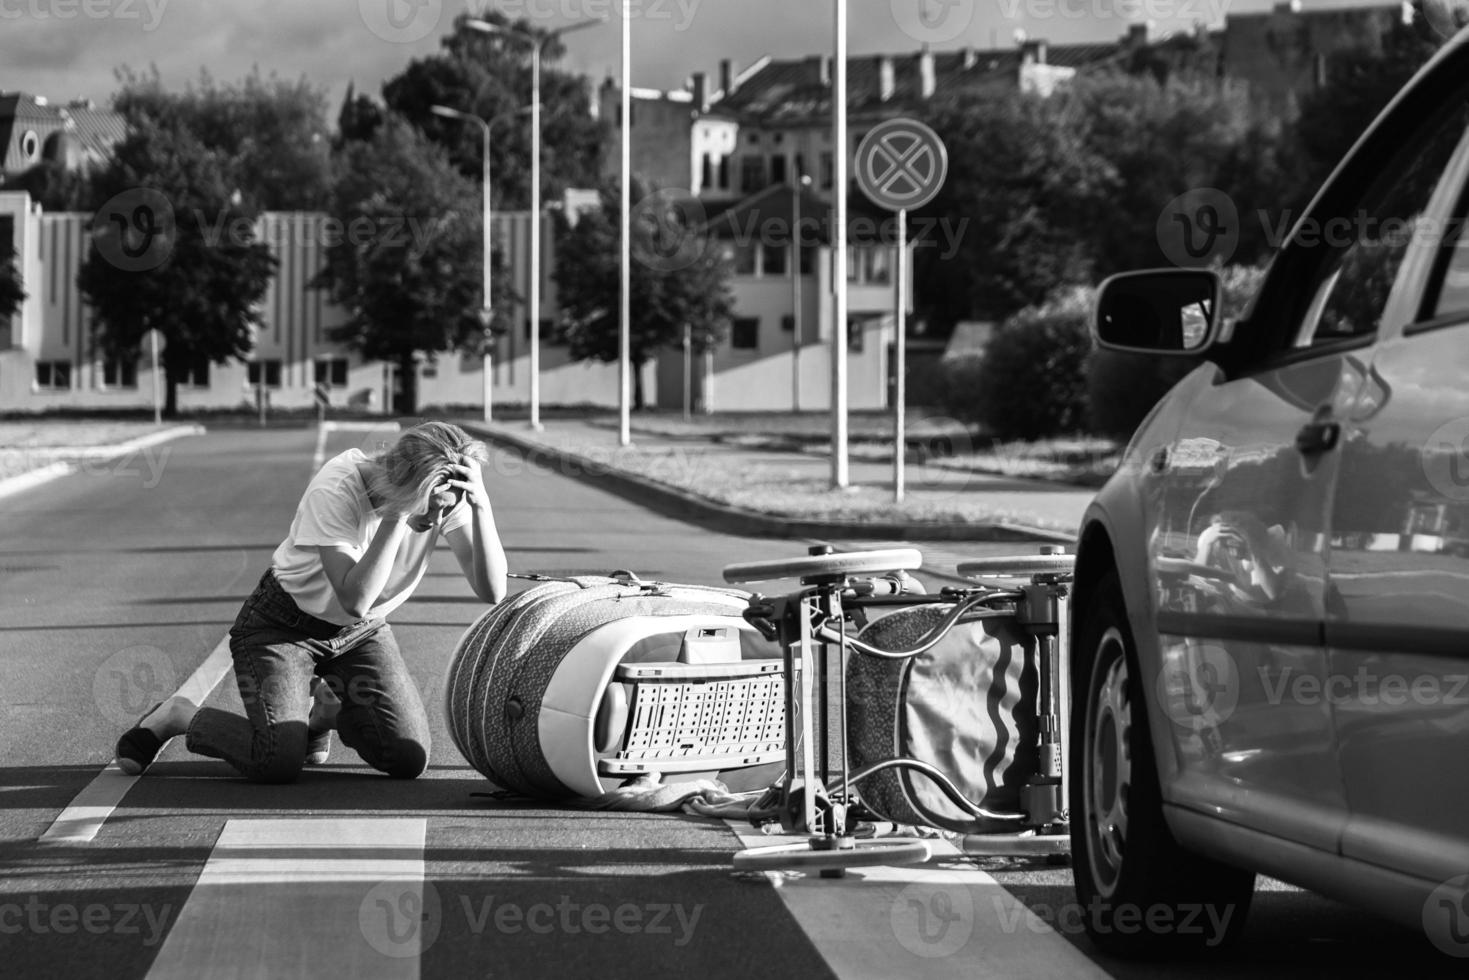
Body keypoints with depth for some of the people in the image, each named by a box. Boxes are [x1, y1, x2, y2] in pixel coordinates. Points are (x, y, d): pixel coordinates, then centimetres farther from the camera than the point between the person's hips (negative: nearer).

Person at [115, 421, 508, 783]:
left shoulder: (444, 493, -18)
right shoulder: (335, 492, -32)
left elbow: (492, 592, -23)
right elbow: (355, 600, -40)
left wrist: (482, 507, -37)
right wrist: (398, 514, -43)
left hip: (361, 631, 5)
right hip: (283, 625, -5)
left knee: (410, 759, -11)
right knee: (277, 763, -25)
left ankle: (324, 710, 20)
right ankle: (177, 718, 6)